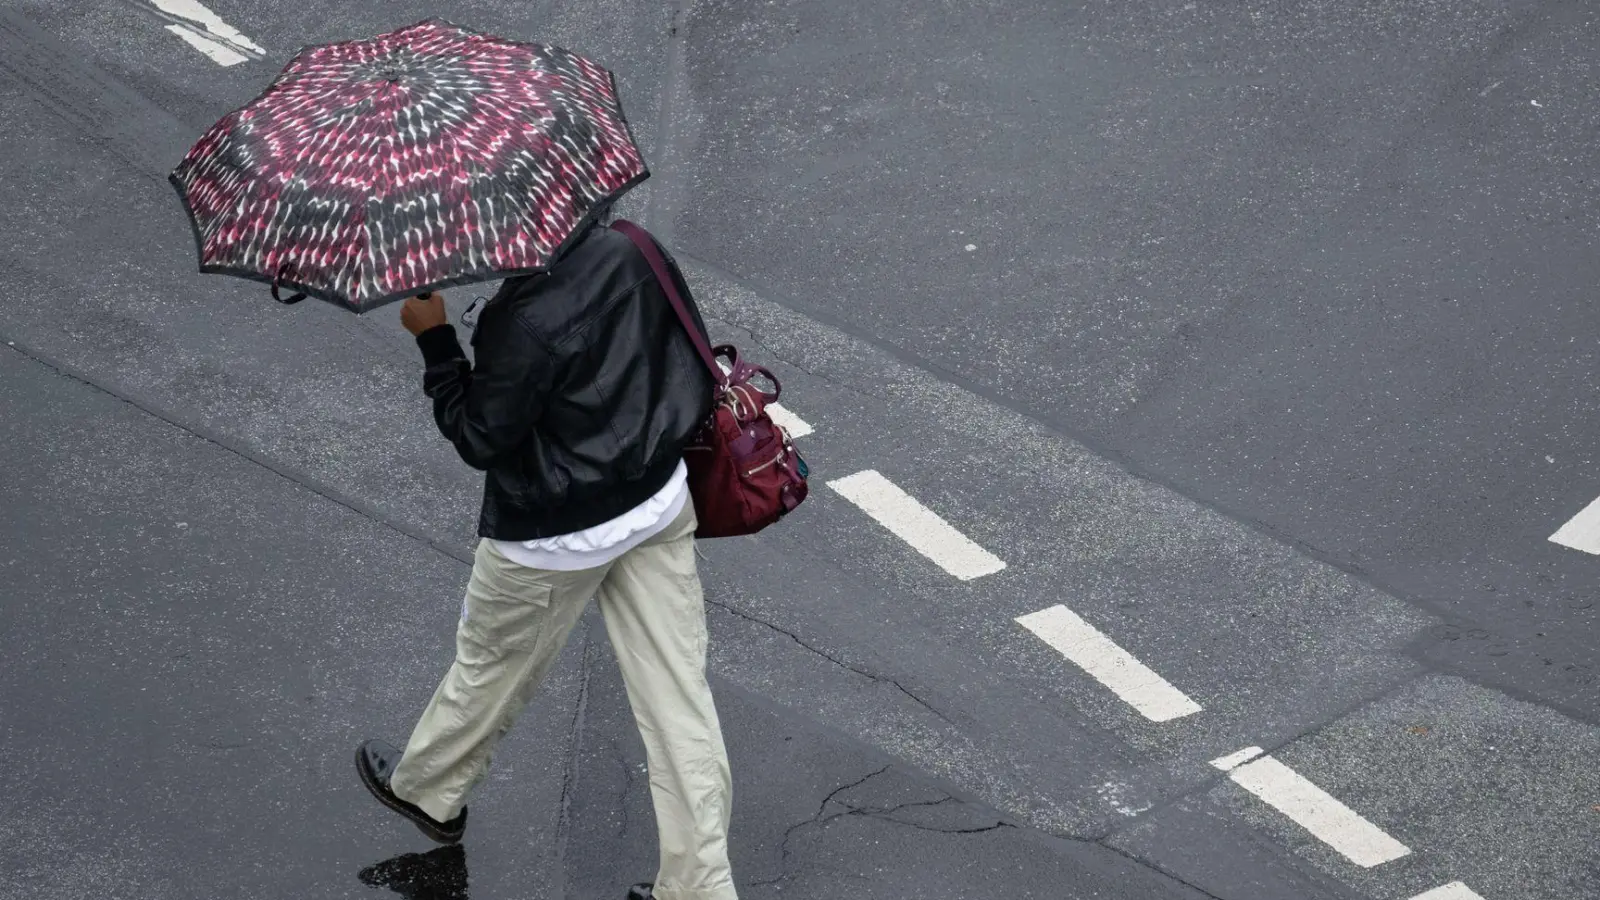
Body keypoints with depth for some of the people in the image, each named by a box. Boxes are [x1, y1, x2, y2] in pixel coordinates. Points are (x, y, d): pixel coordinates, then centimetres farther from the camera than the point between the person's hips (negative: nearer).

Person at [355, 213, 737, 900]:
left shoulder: (524, 323, -29)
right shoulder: (633, 249, -8)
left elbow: (478, 441, -18)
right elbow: (692, 367, 5)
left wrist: (434, 337, -13)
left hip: (554, 538, -6)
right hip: (661, 504, 6)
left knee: (489, 668, 21)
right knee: (678, 694, 8)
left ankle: (425, 792, 48)